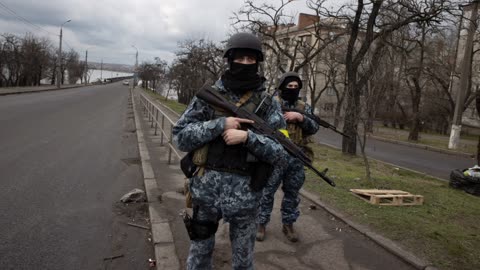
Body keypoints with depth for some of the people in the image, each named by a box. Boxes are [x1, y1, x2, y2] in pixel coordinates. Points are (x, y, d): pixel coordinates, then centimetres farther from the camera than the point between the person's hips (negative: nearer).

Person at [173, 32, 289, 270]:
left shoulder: (268, 103, -3)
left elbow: (283, 154, -8)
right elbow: (181, 137, -5)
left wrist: (248, 137, -22)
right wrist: (220, 124, -17)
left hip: (245, 192, 0)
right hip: (206, 188, 1)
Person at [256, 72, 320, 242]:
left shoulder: (304, 107, 9)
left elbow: (314, 128, -1)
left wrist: (300, 117, -15)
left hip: (296, 158, 4)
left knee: (292, 193, 12)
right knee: (267, 192, 5)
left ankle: (288, 225, 26)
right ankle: (261, 224, 19)